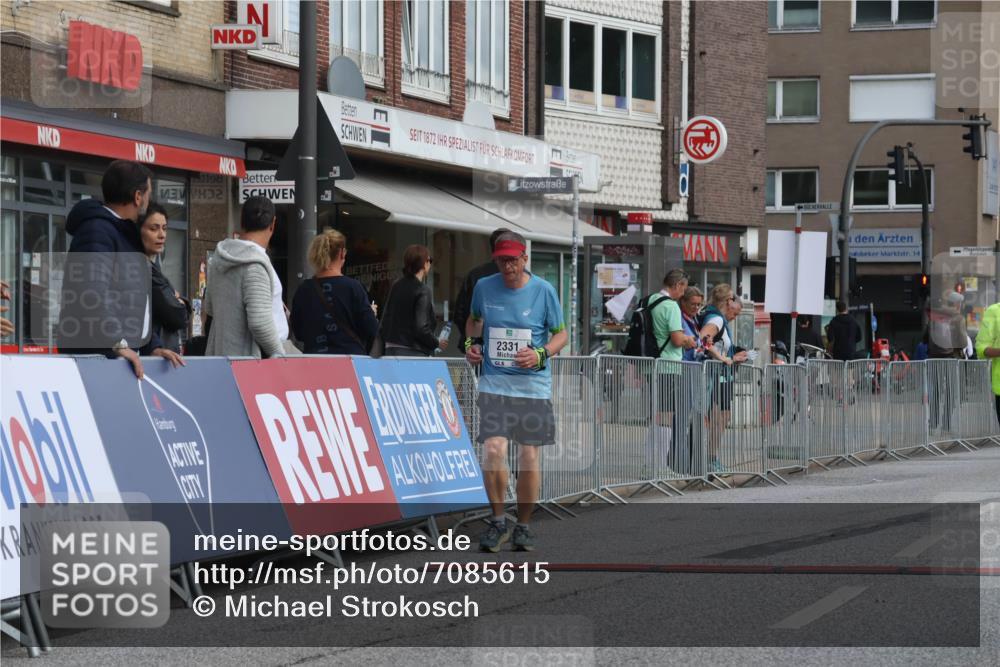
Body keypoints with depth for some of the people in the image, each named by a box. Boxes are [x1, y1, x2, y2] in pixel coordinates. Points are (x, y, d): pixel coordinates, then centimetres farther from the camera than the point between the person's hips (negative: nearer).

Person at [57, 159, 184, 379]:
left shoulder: (126, 234, 23)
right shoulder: (96, 231, -10)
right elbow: (94, 293, -24)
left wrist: (153, 346, 15)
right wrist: (117, 344, -28)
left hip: (126, 355, 9)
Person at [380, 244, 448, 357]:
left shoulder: (395, 286, 9)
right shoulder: (423, 291, -12)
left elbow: (385, 319, 12)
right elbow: (421, 329, -17)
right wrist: (437, 343, -2)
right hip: (413, 352, -7)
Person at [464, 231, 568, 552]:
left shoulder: (544, 291, -2)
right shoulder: (484, 287, 4)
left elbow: (560, 334, 6)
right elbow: (474, 319, 24)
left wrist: (541, 354, -13)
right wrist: (471, 343, 5)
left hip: (533, 384, 0)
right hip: (494, 383, 0)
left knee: (529, 456, 1)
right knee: (493, 449, -15)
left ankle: (523, 525, 18)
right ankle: (498, 521, 3)